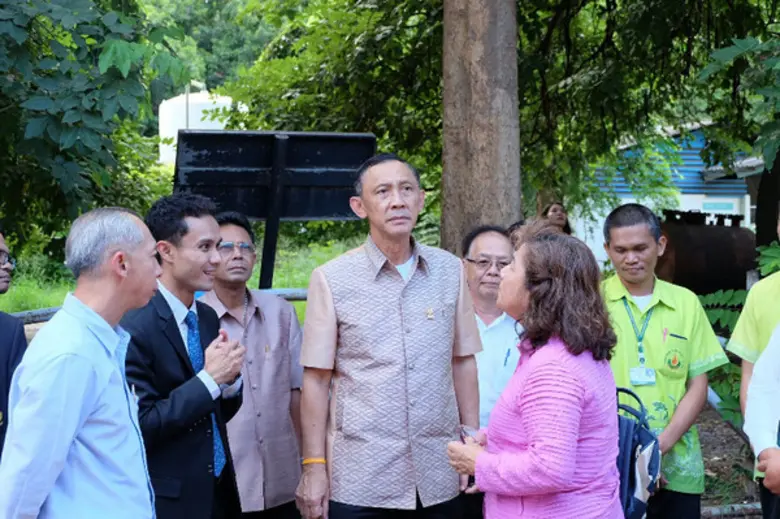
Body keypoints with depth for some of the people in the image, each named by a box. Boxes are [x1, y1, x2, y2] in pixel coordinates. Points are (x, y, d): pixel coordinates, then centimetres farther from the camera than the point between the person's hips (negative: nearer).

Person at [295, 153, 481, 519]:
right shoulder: (332, 279, -5)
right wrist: (314, 467, -5)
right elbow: (316, 380, -2)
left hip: (439, 479, 3)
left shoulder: (450, 271, 3)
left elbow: (463, 362, 10)